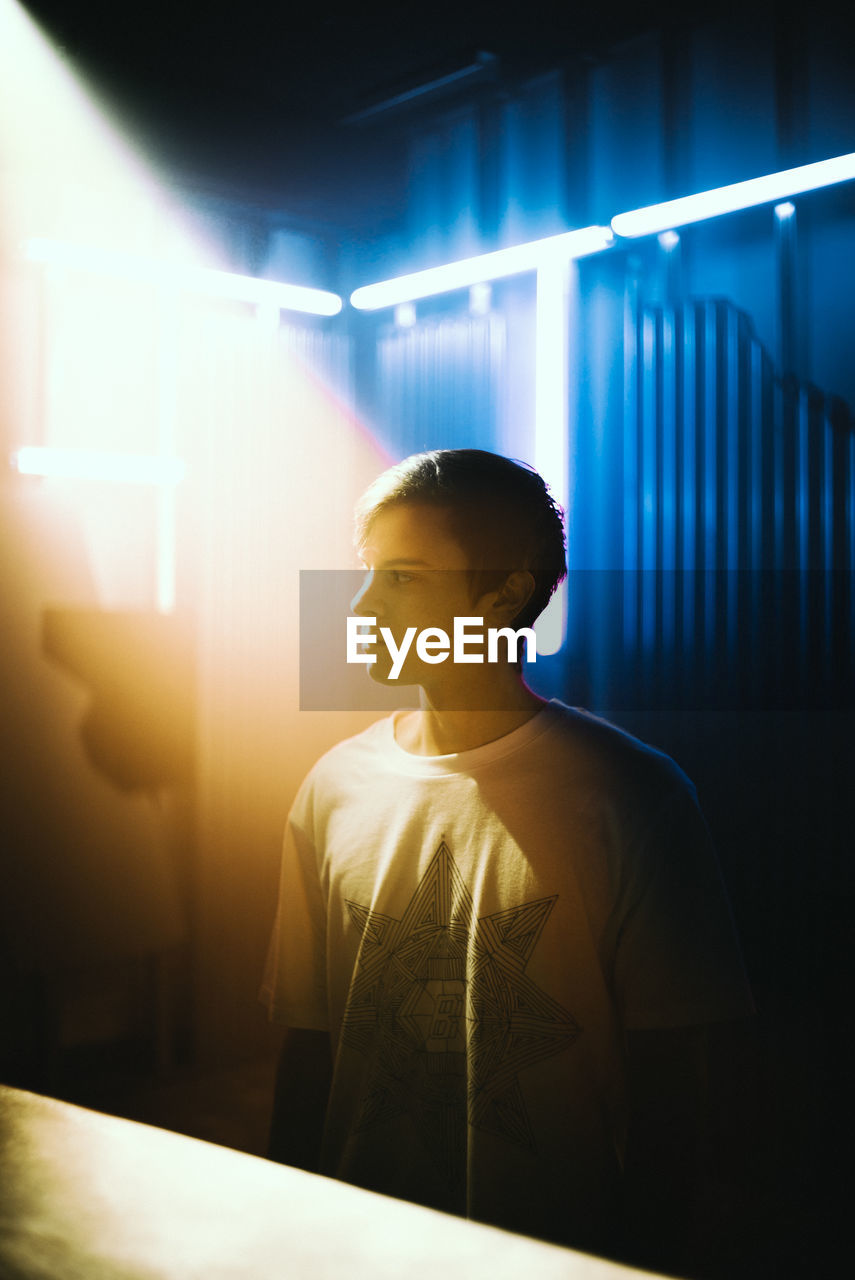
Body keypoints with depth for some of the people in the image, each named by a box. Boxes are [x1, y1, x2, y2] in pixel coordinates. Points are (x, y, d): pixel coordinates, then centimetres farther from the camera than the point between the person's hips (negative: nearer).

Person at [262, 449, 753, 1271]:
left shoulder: (628, 795, -5)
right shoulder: (334, 788, 6)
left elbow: (668, 1076, -1)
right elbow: (308, 1044, 10)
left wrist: (640, 1260, -4)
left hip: (557, 1253, -2)